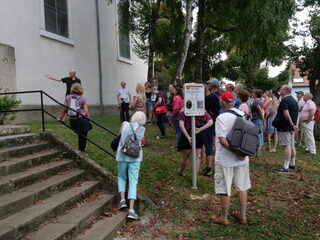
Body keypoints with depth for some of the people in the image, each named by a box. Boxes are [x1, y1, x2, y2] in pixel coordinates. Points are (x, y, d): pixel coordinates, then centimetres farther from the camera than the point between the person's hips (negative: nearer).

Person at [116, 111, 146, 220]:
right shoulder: (142, 129, 2)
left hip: (122, 155, 1)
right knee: (133, 182, 1)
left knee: (121, 177, 23)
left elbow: (121, 136, 8)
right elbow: (139, 141, 6)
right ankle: (131, 210, -6)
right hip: (135, 157, -1)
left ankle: (122, 199, 8)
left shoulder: (125, 124, 3)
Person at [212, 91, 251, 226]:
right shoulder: (243, 115, 3)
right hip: (242, 159, 6)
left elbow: (222, 140, -25)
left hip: (225, 160, -6)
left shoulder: (222, 118, -18)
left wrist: (236, 153, -18)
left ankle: (223, 218, 21)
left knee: (224, 190, 8)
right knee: (242, 187, 17)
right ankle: (242, 216, 29)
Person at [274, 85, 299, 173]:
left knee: (287, 146, -10)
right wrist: (295, 124, 9)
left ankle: (285, 167, -8)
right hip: (291, 127, 9)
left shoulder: (284, 100, -15)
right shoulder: (294, 100, 15)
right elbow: (296, 114, 15)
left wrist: (292, 124, -17)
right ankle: (292, 164, 26)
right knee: (292, 145, 15)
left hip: (284, 127, -9)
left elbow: (286, 114, -24)